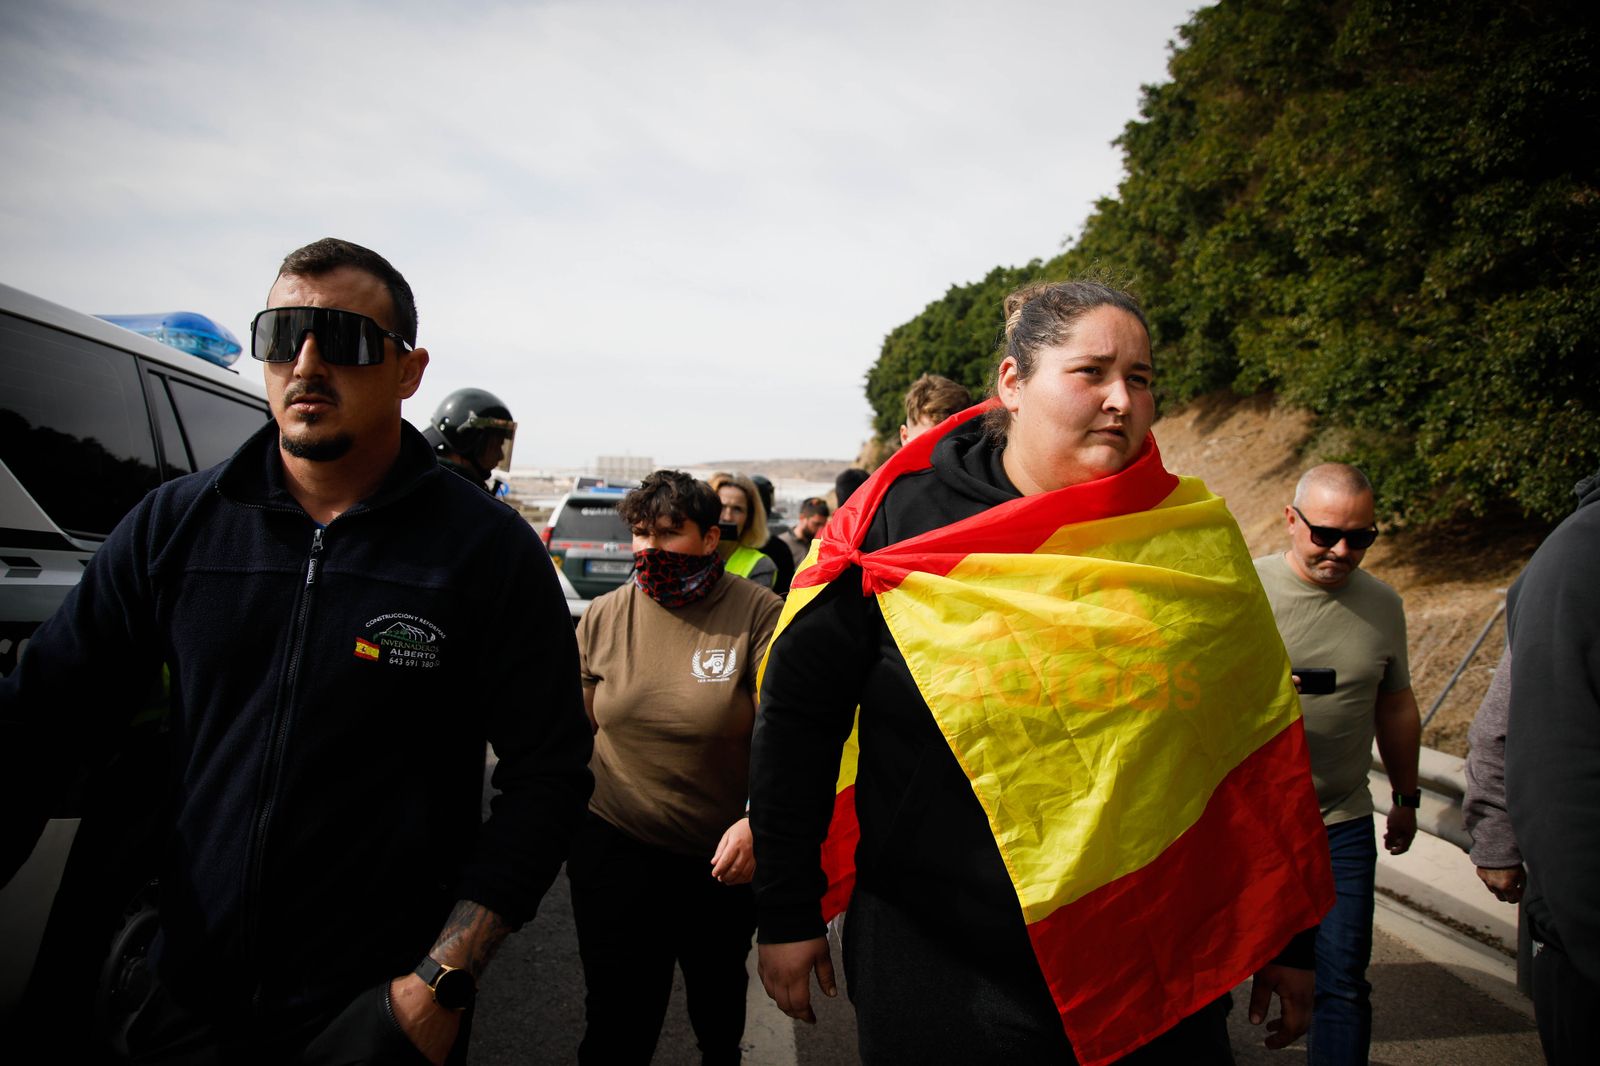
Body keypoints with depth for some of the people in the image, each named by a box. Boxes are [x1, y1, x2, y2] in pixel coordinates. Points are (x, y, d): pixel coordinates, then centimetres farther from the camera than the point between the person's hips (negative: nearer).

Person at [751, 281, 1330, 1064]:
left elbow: (1262, 744, 5)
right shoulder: (900, 520, -9)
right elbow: (798, 711, -4)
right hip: (935, 972, -1)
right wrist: (786, 911, -2)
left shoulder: (1195, 539, -2)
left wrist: (1287, 939, 10)